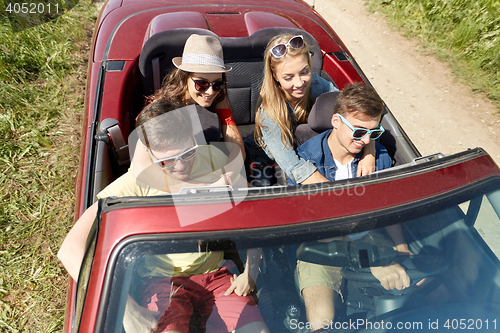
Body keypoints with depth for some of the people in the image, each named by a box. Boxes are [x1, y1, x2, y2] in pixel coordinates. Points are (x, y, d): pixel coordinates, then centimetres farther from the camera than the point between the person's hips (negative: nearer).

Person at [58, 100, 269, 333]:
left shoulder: (215, 160, -10)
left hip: (217, 272, 3)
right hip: (164, 278, -2)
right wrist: (126, 308, -34)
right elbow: (71, 250, -25)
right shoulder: (136, 183, -20)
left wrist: (250, 271, -6)